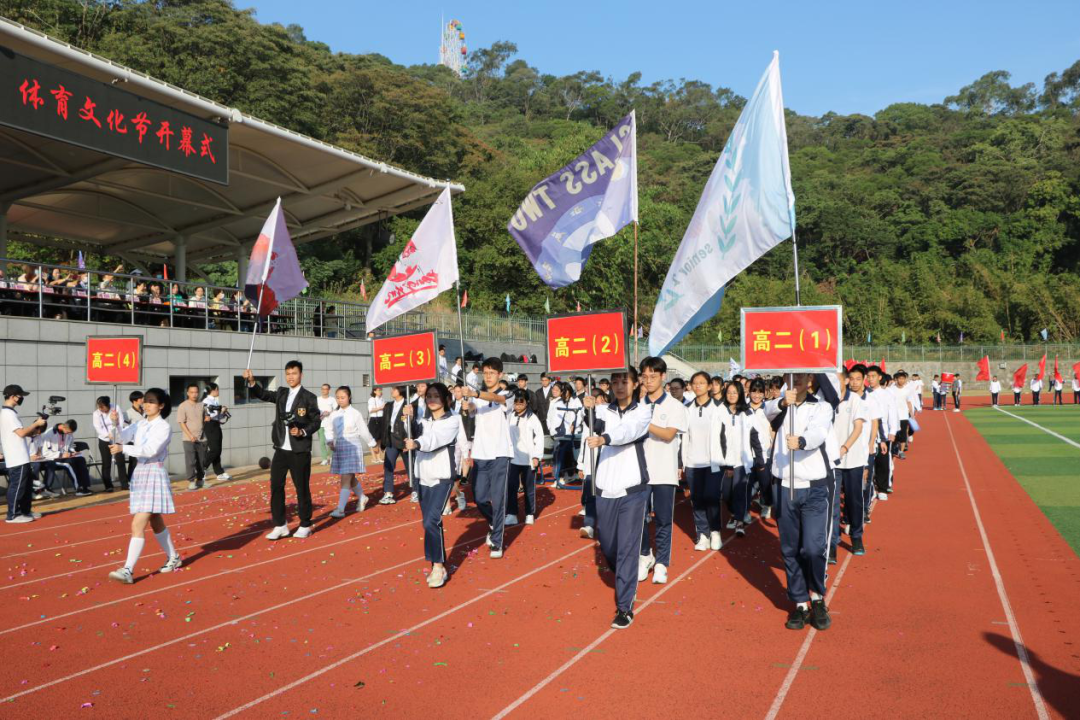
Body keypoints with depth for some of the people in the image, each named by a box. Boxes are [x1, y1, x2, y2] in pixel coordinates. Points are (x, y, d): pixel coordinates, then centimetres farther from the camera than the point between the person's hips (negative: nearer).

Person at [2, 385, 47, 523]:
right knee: (17, 486, -6)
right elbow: (21, 433, -20)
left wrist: (34, 430, 8)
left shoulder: (7, 412, 17)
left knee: (26, 485, 17)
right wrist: (36, 424, -9)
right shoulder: (9, 413, -16)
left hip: (19, 457, 11)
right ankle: (12, 515, -1)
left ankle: (26, 511, 24)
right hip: (17, 458, -11)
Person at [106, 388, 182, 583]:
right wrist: (115, 423, -19)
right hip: (140, 473, 8)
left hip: (154, 474, -8)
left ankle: (128, 570, -15)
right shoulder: (141, 425, 10)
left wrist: (123, 449, -29)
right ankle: (173, 557, 33)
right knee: (155, 522, 18)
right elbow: (120, 437, -1)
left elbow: (150, 450, -23)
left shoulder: (163, 427, -10)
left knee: (137, 525, -14)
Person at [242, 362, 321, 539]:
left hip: (299, 451, -5)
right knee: (276, 486, 4)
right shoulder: (281, 393, 10)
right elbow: (262, 394, 1)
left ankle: (305, 526, 16)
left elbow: (316, 422, -4)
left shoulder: (309, 397, -5)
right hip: (281, 450, 5)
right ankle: (280, 526, 14)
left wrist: (303, 432, -20)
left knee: (302, 488, 3)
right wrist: (251, 381, -16)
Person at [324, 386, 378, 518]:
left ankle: (340, 509, -11)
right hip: (338, 448, 5)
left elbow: (364, 431, 0)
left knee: (346, 479, -10)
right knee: (350, 478, 18)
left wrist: (373, 445, 8)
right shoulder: (334, 415, 3)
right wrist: (330, 442, -8)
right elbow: (329, 429, 9)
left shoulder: (355, 414, -7)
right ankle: (362, 498, 41)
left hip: (352, 448, -5)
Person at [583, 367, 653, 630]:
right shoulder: (604, 410, 6)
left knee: (628, 548, -4)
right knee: (607, 546, 14)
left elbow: (629, 431, -23)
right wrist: (591, 409, -36)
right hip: (605, 489, 3)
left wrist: (604, 439, -41)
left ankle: (625, 606, 3)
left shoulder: (644, 411, -2)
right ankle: (625, 580, 43)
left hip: (632, 489, -3)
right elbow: (595, 428, -16)